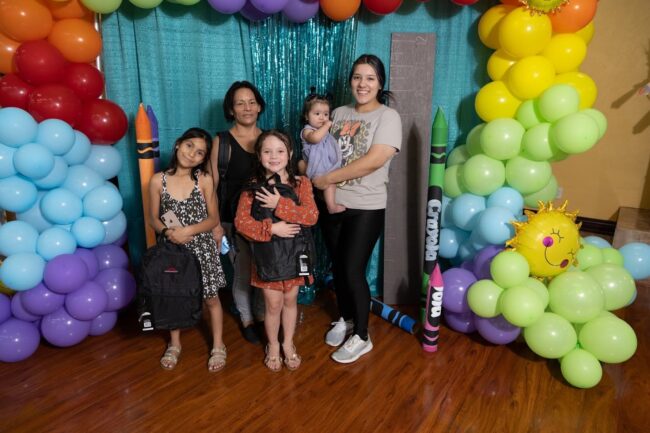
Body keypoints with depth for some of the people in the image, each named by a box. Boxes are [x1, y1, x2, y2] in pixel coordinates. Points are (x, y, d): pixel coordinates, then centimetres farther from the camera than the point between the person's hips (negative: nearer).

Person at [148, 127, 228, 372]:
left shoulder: (204, 180, -8)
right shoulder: (158, 180, -5)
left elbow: (214, 219, -6)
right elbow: (154, 219, 1)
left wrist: (188, 231, -20)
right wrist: (167, 231, -19)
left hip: (201, 248, -1)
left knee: (211, 297, 8)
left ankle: (218, 346, 28)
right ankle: (174, 344, 38)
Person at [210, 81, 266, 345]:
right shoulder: (222, 141, -7)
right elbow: (212, 184, -6)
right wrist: (214, 223, -10)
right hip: (234, 218, -3)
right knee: (243, 271, 8)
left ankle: (261, 315, 34)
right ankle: (246, 320, 31)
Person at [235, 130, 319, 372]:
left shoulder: (301, 183, -4)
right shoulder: (253, 187, -5)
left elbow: (312, 216, -16)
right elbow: (241, 221, -11)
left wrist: (280, 204, -24)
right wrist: (271, 228, -22)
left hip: (294, 254, 1)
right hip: (267, 255, -1)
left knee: (290, 300, 16)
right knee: (273, 304, 8)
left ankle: (288, 344, 37)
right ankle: (273, 346, 33)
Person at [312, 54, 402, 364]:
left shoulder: (388, 117, -8)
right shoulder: (339, 113, 9)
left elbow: (373, 161, -20)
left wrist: (327, 179, -17)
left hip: (365, 208, -5)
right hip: (332, 204, 5)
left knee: (353, 271, -3)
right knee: (337, 266, 15)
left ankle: (361, 337, 18)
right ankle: (345, 319, 39)